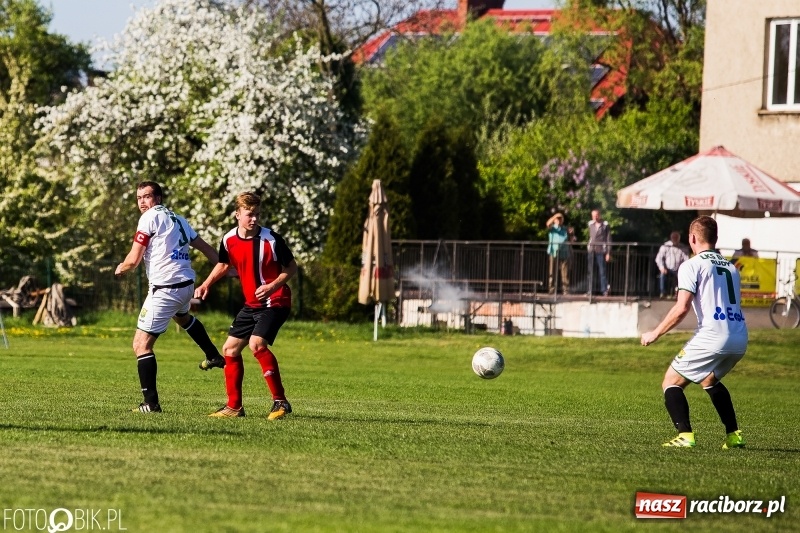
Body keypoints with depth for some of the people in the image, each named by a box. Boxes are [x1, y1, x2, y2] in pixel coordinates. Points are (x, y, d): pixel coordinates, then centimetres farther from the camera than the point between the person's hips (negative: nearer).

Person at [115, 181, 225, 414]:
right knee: (182, 316, 44)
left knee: (141, 345, -4)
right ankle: (214, 356, 54)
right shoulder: (177, 219, 15)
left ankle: (151, 403, -10)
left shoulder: (150, 217, -8)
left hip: (164, 289, -8)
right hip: (186, 283, 8)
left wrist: (120, 268, 10)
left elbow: (133, 260, -11)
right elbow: (206, 248, 21)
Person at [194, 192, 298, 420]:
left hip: (275, 302, -7)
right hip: (251, 305, 7)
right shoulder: (229, 240, -2)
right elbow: (223, 265, 19)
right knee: (230, 349, 7)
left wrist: (273, 285, -22)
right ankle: (234, 406, 19)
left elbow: (291, 267, -7)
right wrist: (206, 285, 6)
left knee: (257, 344, -26)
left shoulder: (270, 239, -16)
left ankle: (280, 401, -19)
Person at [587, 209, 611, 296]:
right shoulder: (591, 224, 9)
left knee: (602, 271, -4)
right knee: (590, 271, 2)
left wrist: (608, 253, -7)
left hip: (601, 251, -4)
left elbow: (608, 240, -3)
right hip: (591, 251, 4)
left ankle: (604, 290, -1)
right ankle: (590, 290, 4)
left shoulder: (605, 225, -4)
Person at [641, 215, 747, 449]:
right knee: (710, 380, 33)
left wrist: (655, 334, -1)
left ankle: (685, 435, -15)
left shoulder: (692, 265, -1)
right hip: (740, 340, 7)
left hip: (712, 337, -7)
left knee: (671, 383, 4)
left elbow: (682, 308, -10)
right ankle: (734, 435, 25)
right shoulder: (730, 267, 21)